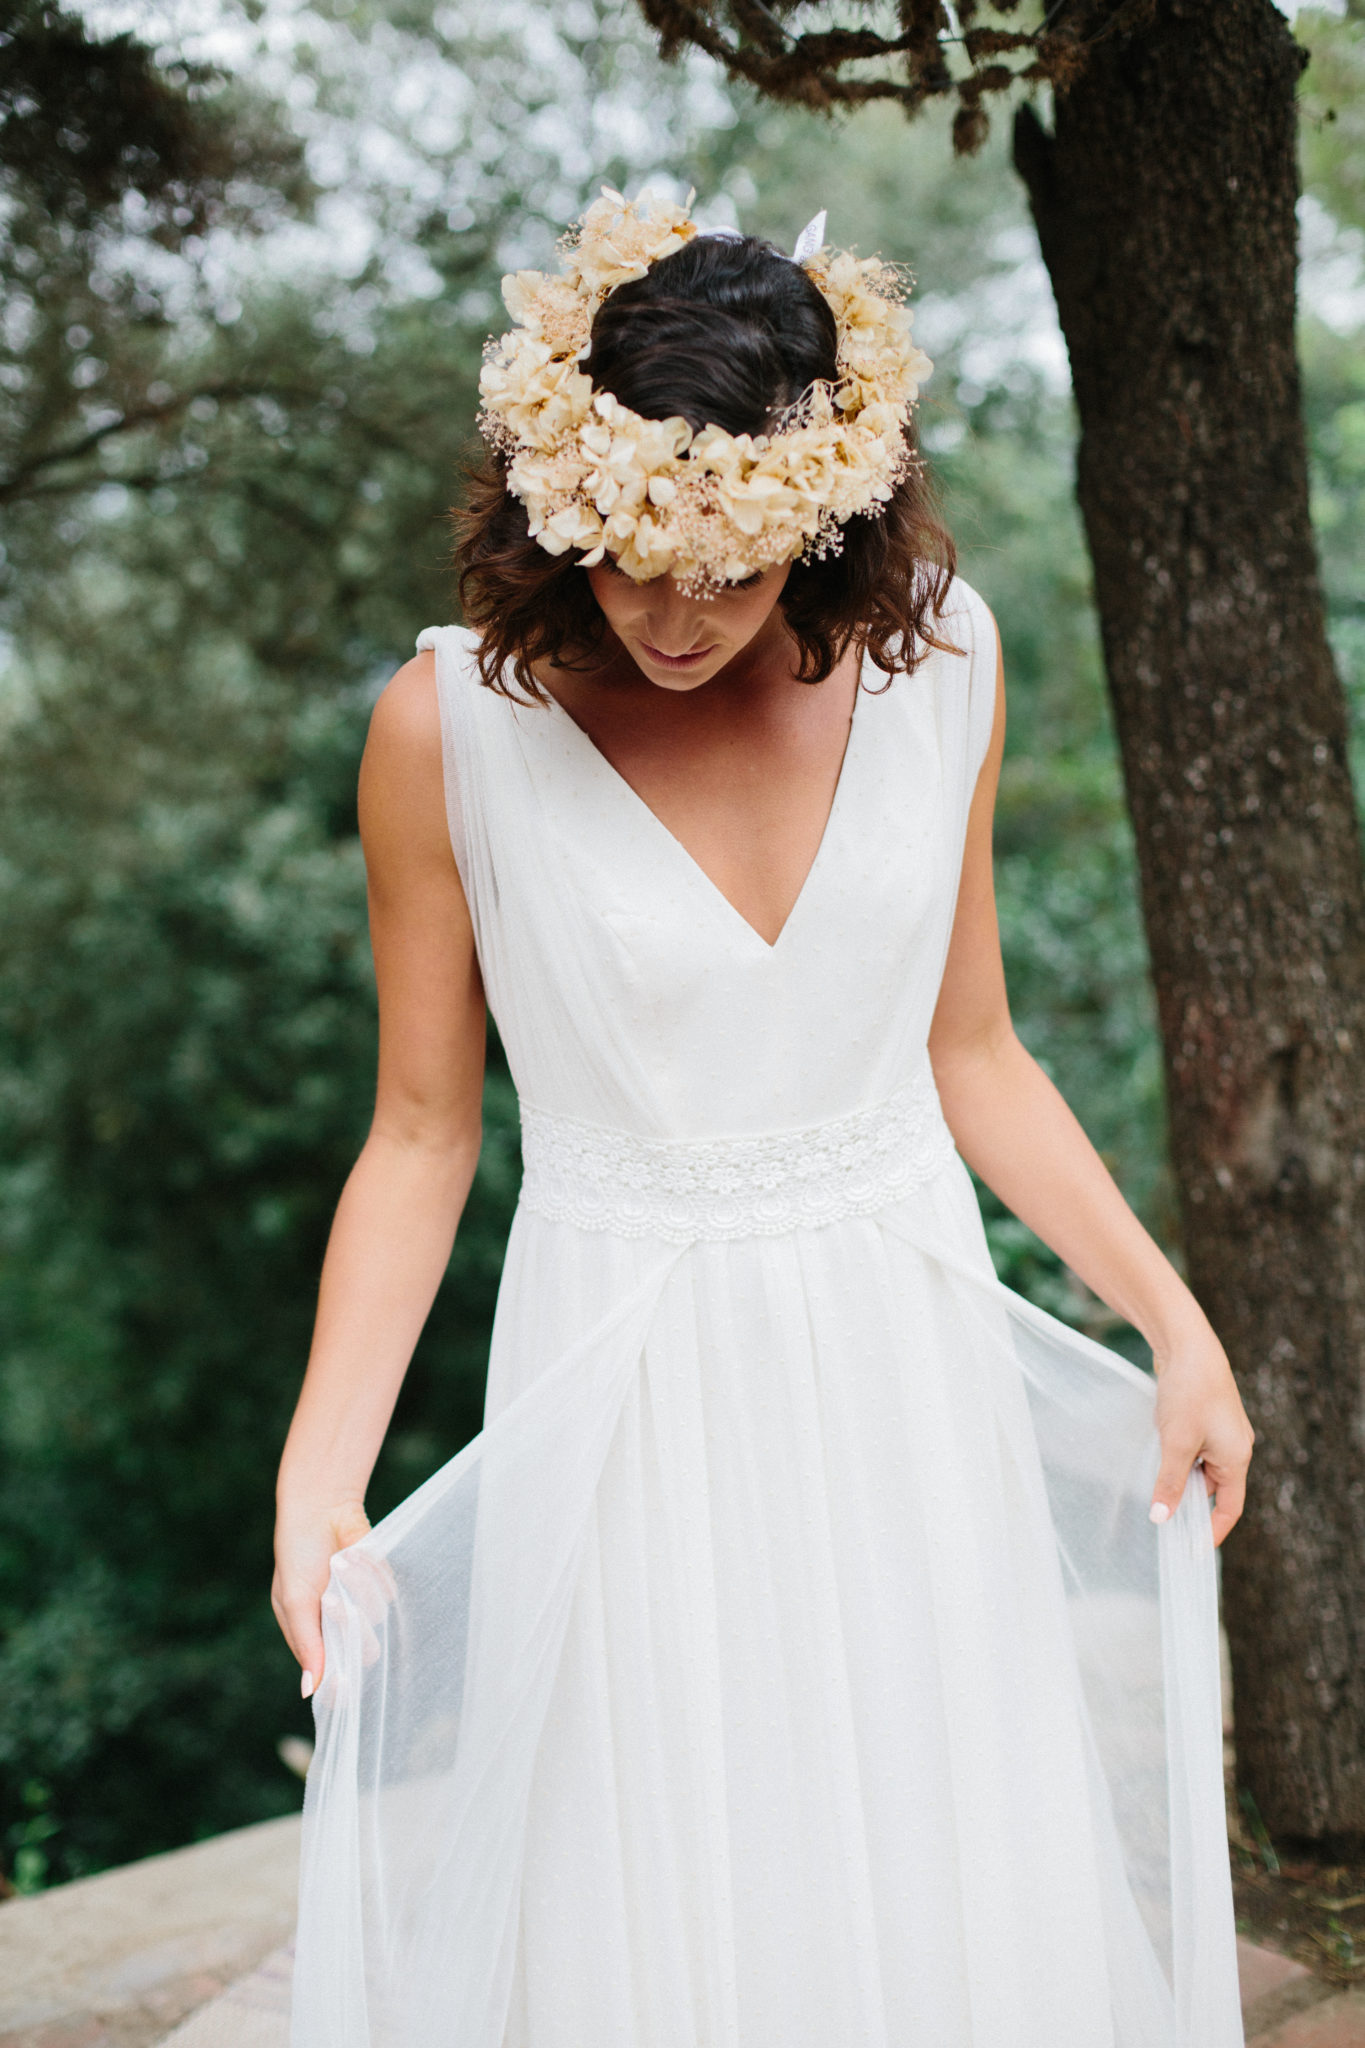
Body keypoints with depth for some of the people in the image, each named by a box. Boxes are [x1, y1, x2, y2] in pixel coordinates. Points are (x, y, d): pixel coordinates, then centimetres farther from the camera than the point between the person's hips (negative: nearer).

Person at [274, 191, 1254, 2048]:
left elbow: (969, 1053, 8)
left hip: (904, 1360, 3)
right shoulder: (455, 724, -11)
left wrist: (1174, 1317, 5)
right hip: (634, 1388, -2)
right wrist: (322, 1465, -11)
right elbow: (422, 1129, -3)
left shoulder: (938, 657, -2)